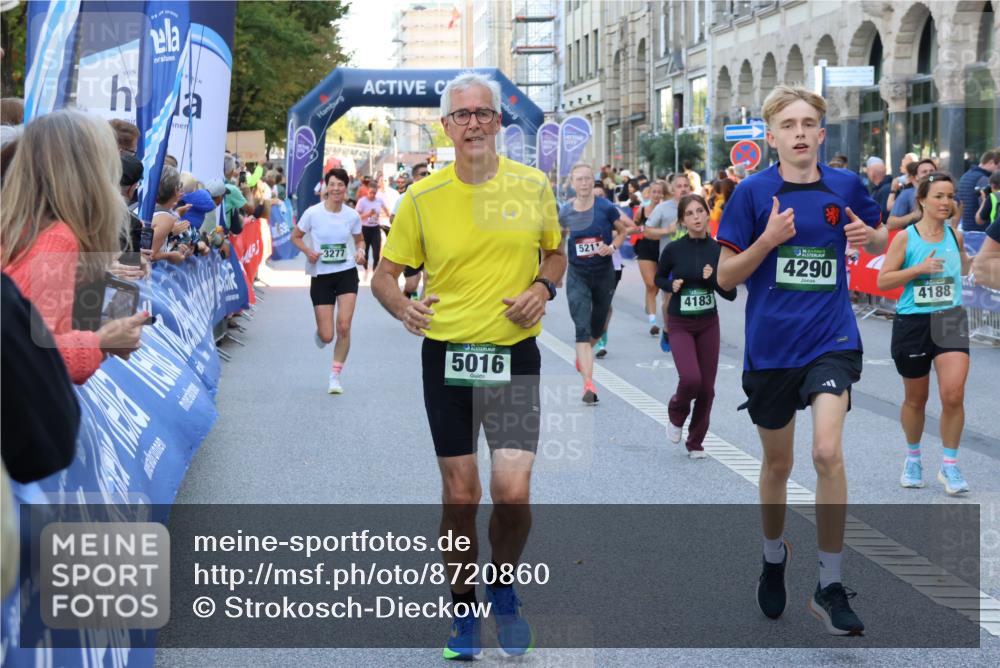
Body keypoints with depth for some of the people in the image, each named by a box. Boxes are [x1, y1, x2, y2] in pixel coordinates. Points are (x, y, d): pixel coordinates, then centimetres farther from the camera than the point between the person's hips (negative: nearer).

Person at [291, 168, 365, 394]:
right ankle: (320, 333, 39)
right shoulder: (313, 213, -8)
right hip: (321, 276, -1)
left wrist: (360, 251, -8)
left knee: (344, 326, -14)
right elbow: (295, 236, 4)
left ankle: (335, 376, 3)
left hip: (347, 274, 1)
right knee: (327, 336, -3)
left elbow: (359, 240, 14)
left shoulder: (352, 215, -2)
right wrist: (308, 251, -14)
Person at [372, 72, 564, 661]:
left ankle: (504, 585, 19)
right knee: (460, 495, 6)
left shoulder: (533, 185, 0)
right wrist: (403, 306, -15)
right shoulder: (423, 198, -2)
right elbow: (386, 274, 6)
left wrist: (543, 287, -6)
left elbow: (555, 253, 15)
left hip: (515, 355, 0)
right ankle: (465, 610, 24)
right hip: (447, 355, 0)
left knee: (513, 491, -10)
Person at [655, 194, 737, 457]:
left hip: (708, 324, 2)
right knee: (691, 378, -21)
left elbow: (731, 294, -2)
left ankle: (696, 443, 22)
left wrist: (713, 279, -19)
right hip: (680, 325, -2)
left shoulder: (718, 250, -4)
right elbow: (659, 279, 9)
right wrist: (671, 285, -11)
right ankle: (676, 414, 12)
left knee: (707, 387, 3)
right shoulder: (673, 250, -9)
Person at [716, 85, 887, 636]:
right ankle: (774, 557, 41)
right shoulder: (753, 192, -4)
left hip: (830, 341, 0)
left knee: (827, 453, -19)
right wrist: (767, 241, -19)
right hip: (769, 347, 1)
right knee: (777, 465, 14)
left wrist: (871, 237, -6)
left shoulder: (846, 187, 0)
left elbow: (878, 243, 18)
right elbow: (726, 276, -3)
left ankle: (830, 586, -8)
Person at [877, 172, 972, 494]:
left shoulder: (955, 236, 4)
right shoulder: (905, 238, -6)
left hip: (950, 321, 2)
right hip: (912, 323, -1)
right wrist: (919, 268, -18)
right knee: (915, 399, 13)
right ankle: (913, 458, 36)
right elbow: (883, 280, -8)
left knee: (953, 395, -15)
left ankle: (950, 465, -1)